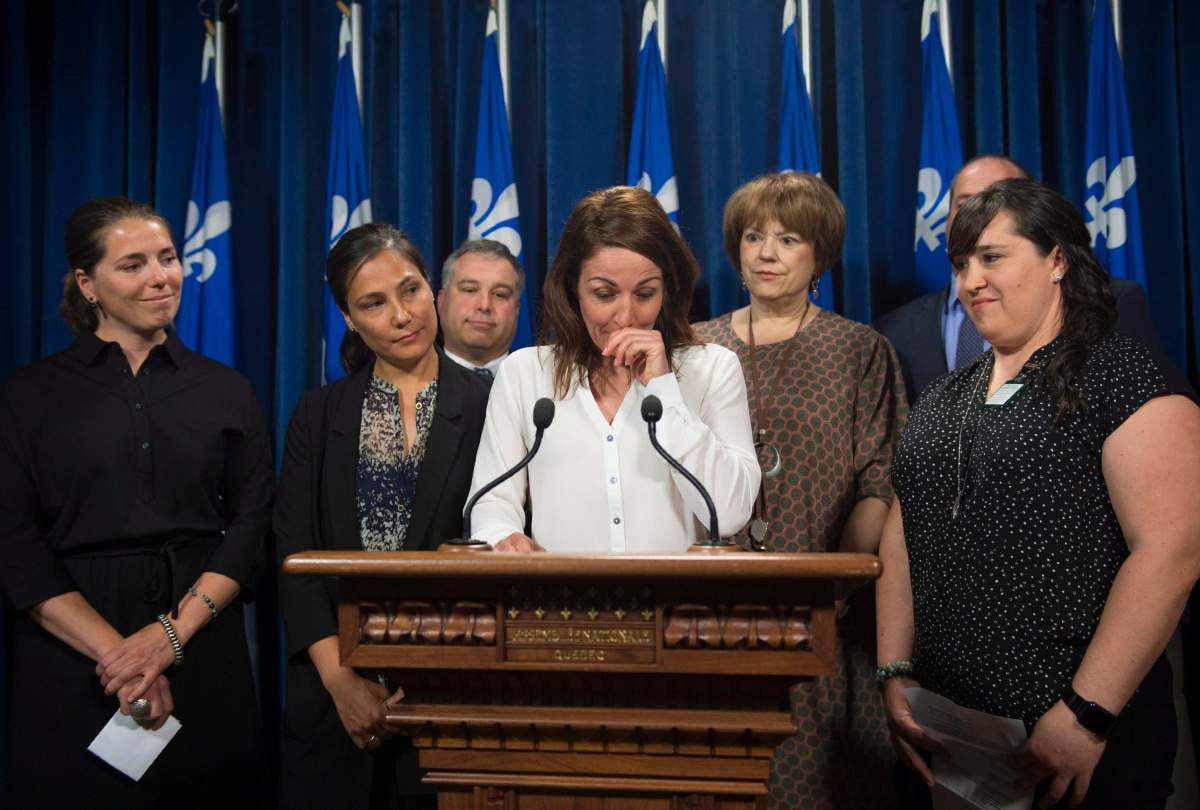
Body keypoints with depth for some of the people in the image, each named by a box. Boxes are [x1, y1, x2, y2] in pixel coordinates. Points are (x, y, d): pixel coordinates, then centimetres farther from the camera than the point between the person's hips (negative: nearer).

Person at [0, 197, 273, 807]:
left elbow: (252, 523, 1)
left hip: (203, 656, 1)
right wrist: (113, 649, -13)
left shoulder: (226, 391, 6)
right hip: (68, 661, -1)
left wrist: (174, 632, -12)